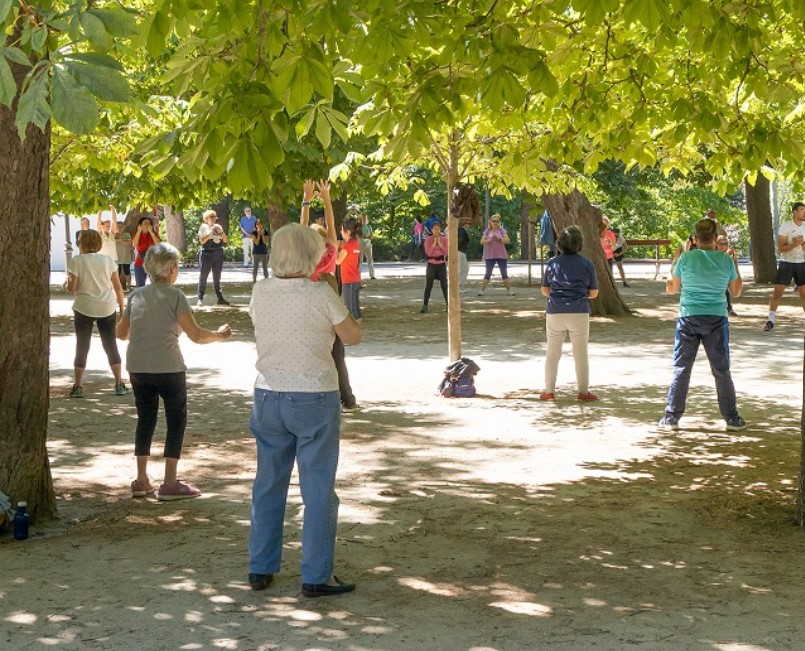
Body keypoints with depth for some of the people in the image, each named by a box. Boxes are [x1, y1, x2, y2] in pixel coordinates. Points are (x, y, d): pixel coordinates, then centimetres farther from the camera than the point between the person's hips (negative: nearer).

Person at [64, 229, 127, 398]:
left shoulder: (77, 261, -7)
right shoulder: (107, 260, 2)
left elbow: (72, 288, -9)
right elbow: (118, 287, 3)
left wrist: (67, 284, 13)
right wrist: (122, 307, 13)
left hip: (84, 308, -2)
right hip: (107, 308, 2)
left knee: (82, 346, 8)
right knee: (111, 345, 11)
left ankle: (77, 387, 7)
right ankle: (119, 385, 9)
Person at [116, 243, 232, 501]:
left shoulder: (136, 295, 9)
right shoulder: (175, 295, -6)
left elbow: (121, 332, 16)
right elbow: (196, 335, -11)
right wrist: (219, 335, 5)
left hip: (137, 368, 5)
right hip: (168, 368, -5)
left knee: (145, 419, 17)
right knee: (176, 421, 6)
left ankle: (141, 480, 17)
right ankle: (170, 483, 4)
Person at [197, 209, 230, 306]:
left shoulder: (218, 226, 14)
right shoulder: (203, 227, 1)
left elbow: (226, 240, 12)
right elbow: (202, 241, -9)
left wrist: (221, 232, -5)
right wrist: (211, 233, -16)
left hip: (218, 253, 5)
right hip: (207, 253, -5)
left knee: (217, 277, 8)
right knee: (203, 276, -4)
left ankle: (220, 298, 10)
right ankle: (200, 298, -4)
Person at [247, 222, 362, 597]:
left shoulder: (261, 293, -2)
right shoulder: (320, 295, -15)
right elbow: (353, 337, -4)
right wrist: (338, 310, 14)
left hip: (268, 397, 5)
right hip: (314, 399, -5)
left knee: (268, 485, 16)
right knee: (318, 489, 3)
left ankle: (260, 570, 22)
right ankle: (316, 577, 6)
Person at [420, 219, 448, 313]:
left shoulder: (444, 239, 2)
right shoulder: (428, 239, -2)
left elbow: (446, 251, -7)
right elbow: (428, 252, -11)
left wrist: (440, 243, -14)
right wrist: (434, 243, -16)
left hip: (441, 264, 1)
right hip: (431, 264, -1)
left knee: (444, 285, 2)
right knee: (428, 286, -1)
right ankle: (425, 306, 2)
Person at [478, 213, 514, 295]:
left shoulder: (502, 231, 5)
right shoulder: (487, 231, 5)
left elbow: (507, 240, -6)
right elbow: (482, 241, -4)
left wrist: (499, 238, -17)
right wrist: (490, 239, -17)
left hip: (502, 256, 0)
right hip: (490, 256, 0)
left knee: (504, 273, 2)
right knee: (488, 274, -3)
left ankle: (509, 290, 5)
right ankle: (482, 290, -1)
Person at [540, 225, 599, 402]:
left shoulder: (552, 263, 1)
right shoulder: (586, 264, -2)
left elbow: (545, 290, 7)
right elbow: (593, 293, 2)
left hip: (555, 313, 1)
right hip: (579, 313, -1)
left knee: (552, 353, 11)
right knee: (580, 354, 8)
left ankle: (549, 390, 14)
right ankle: (583, 391, 11)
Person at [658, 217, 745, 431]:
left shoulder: (686, 258, -6)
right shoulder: (725, 260, -3)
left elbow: (671, 288, 5)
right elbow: (736, 291, 9)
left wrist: (674, 262, 17)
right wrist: (735, 263, 19)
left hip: (689, 318, -1)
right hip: (717, 319, 1)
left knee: (681, 369, 6)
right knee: (722, 370, 9)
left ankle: (671, 417, 6)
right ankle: (732, 418, 13)